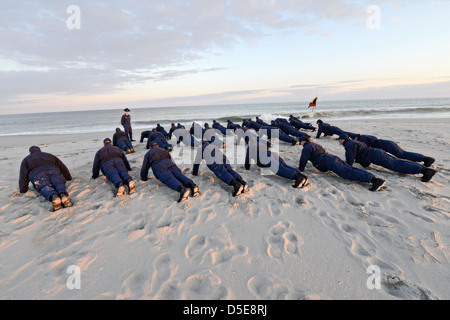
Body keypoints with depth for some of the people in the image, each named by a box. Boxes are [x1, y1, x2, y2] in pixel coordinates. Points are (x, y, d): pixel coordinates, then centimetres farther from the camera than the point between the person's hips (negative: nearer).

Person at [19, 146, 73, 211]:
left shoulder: (26, 160, 31)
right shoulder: (50, 156, 37)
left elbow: (23, 175, 17)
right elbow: (63, 168, 33)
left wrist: (23, 190, 20)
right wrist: (69, 178, 45)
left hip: (38, 175, -2)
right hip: (54, 172, 2)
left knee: (45, 188, -26)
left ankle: (54, 197, -60)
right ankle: (63, 195, -58)